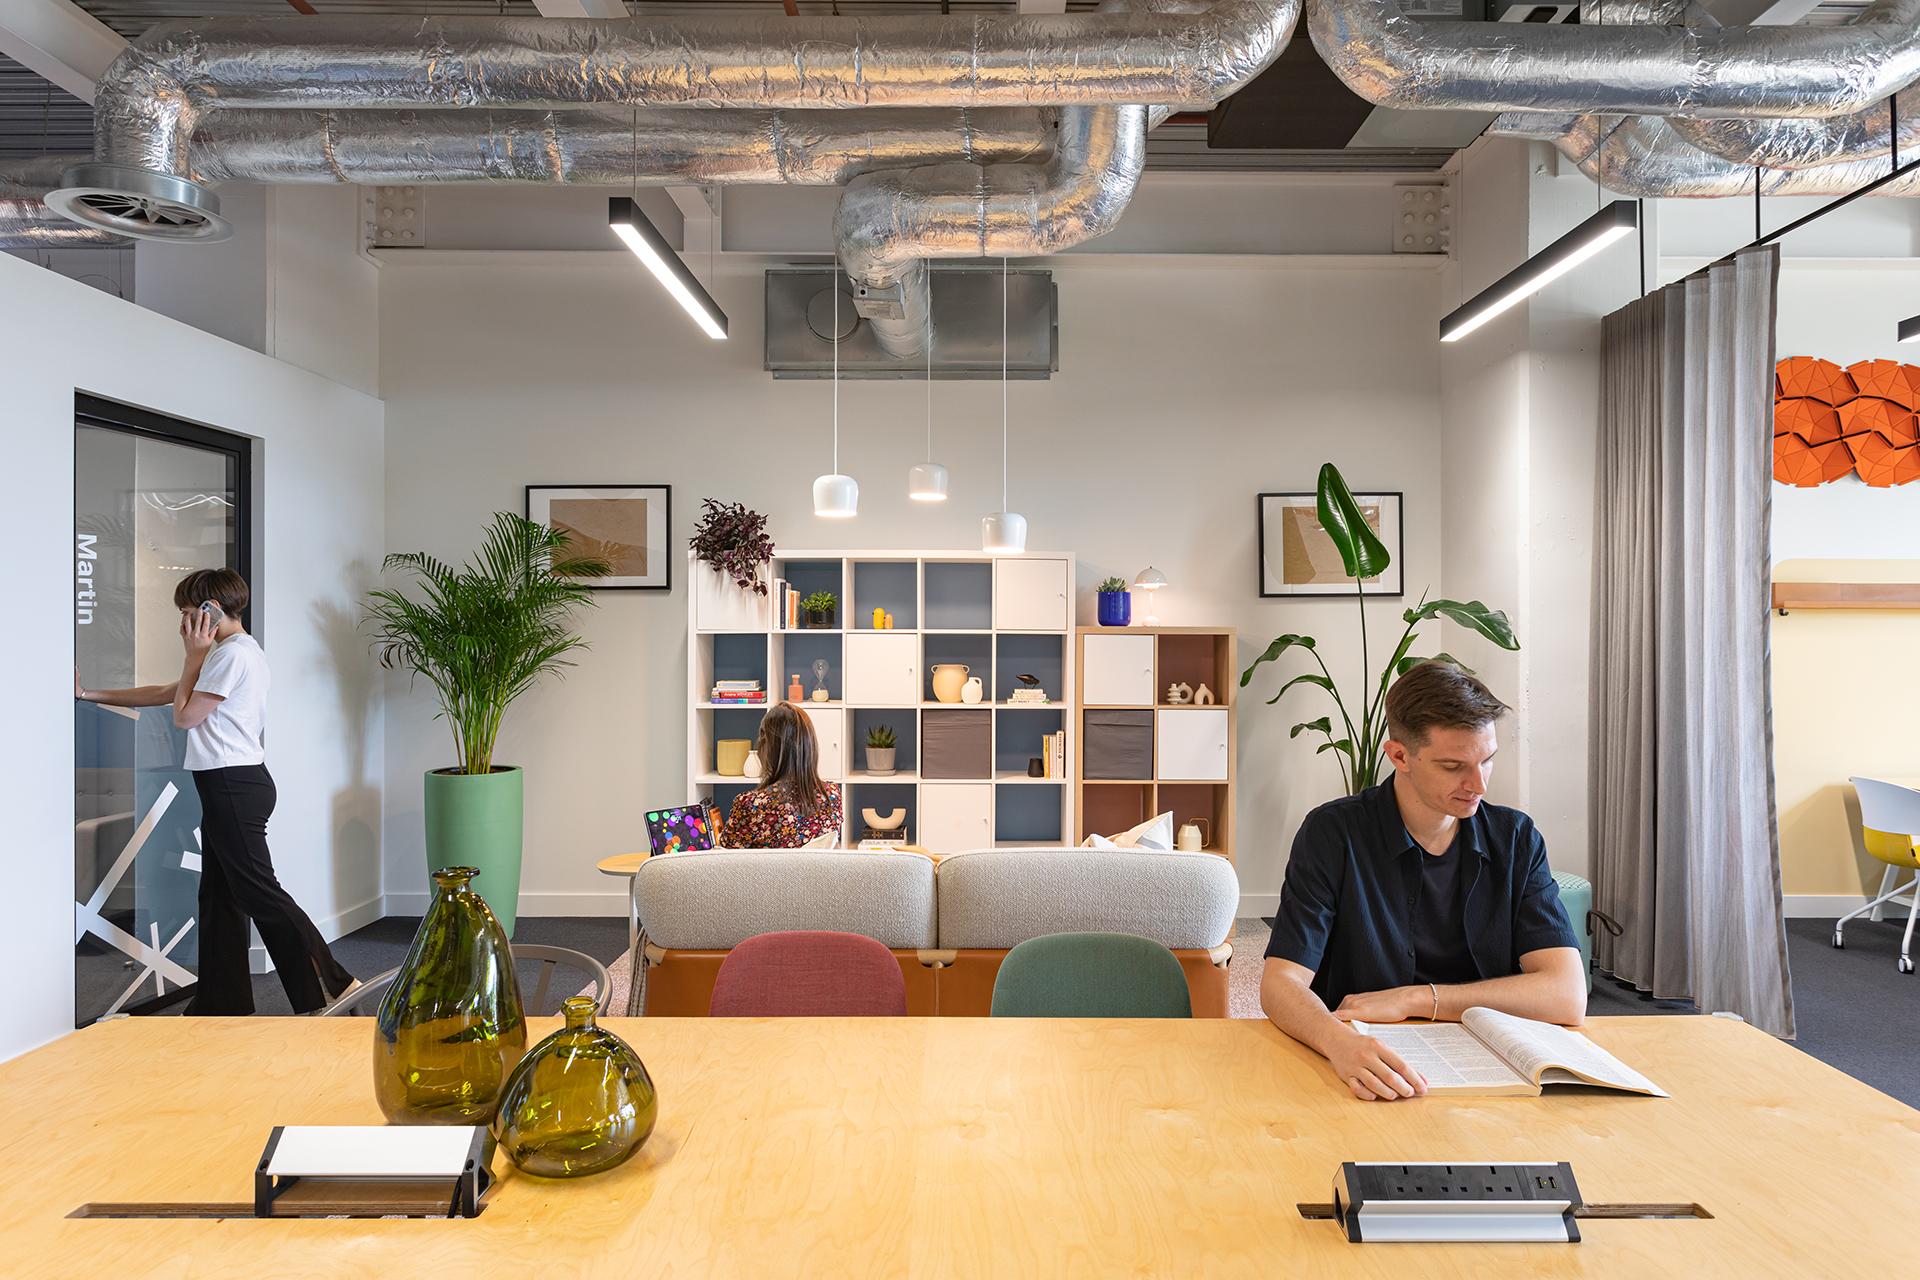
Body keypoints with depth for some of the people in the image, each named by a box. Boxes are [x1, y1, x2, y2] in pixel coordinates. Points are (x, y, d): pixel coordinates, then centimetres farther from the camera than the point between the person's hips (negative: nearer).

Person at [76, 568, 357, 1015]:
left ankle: (334, 985, -7)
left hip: (234, 785, -10)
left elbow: (184, 715, -9)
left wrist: (194, 655, -2)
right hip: (228, 787, 10)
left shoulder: (232, 654, -14)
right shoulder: (231, 652, 20)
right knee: (219, 895, 12)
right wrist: (89, 694, 25)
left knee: (258, 892, -9)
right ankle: (222, 1001, 18)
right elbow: (161, 694, 25)